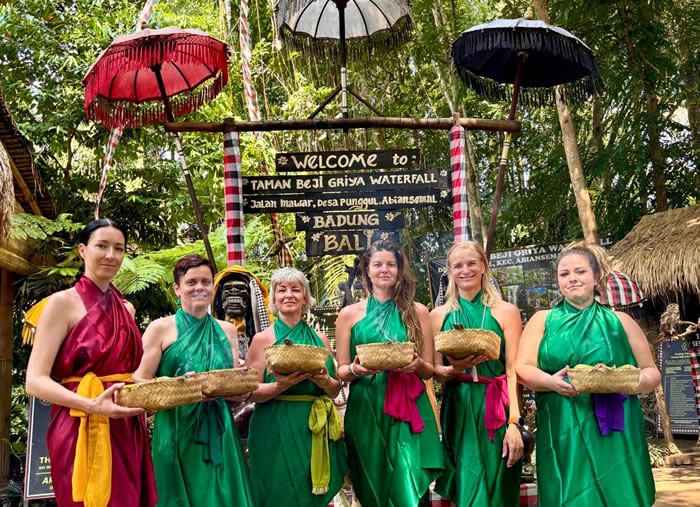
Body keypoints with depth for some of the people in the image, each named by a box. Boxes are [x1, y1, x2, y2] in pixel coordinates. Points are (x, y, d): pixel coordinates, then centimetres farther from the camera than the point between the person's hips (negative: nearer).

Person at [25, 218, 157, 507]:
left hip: (128, 431, 6)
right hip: (82, 432, -6)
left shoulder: (126, 309, 13)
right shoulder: (63, 302, -6)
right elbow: (35, 381, -13)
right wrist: (92, 405, -27)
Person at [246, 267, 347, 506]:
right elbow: (250, 392, -5)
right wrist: (280, 386, -22)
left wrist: (325, 381, -11)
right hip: (277, 432, -3)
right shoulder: (262, 339, -2)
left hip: (317, 432, 3)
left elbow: (335, 390, 11)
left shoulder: (320, 339, 7)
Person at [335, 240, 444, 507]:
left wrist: (416, 364, -13)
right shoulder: (349, 314, 6)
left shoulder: (417, 312, 7)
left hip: (409, 411, 0)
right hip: (365, 411, 1)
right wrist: (355, 370, -15)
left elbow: (429, 370, 9)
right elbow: (341, 371, 7)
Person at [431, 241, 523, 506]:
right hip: (457, 411, 2)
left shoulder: (506, 311, 1)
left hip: (496, 412, -2)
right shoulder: (439, 315, 7)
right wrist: (454, 369, -16)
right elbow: (435, 371, 6)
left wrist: (513, 423, -13)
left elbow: (513, 371, -4)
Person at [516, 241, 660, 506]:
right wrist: (551, 382, -18)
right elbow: (522, 369, 1)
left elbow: (652, 373, 10)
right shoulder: (543, 320, 9)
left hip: (615, 435, 1)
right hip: (563, 435, 0)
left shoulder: (620, 322, 9)